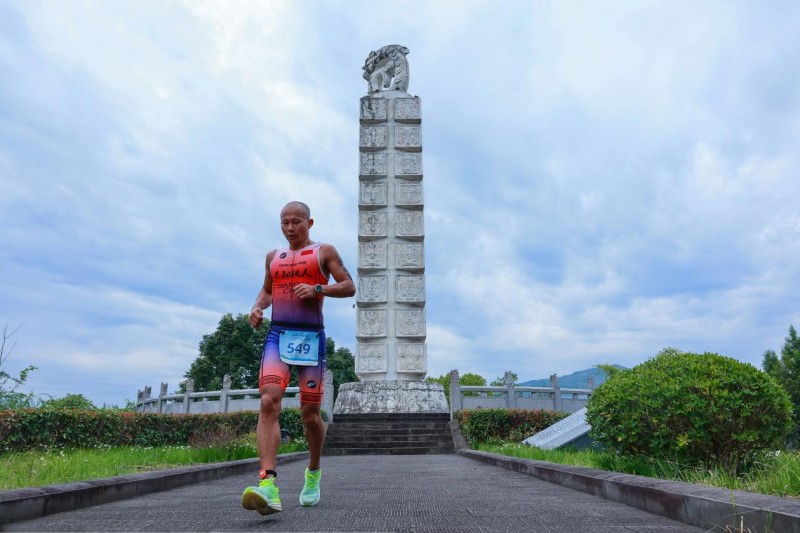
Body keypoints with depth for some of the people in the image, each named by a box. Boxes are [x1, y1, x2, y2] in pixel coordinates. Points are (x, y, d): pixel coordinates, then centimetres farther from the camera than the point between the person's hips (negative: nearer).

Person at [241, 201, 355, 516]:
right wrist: (257, 307, 8)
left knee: (310, 413, 2)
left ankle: (313, 472, 29)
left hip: (310, 337, -2)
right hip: (278, 335, 3)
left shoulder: (324, 252, 7)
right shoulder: (273, 257, 18)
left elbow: (349, 287, 1)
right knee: (268, 402, -20)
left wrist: (317, 289, -15)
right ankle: (268, 486, -28)